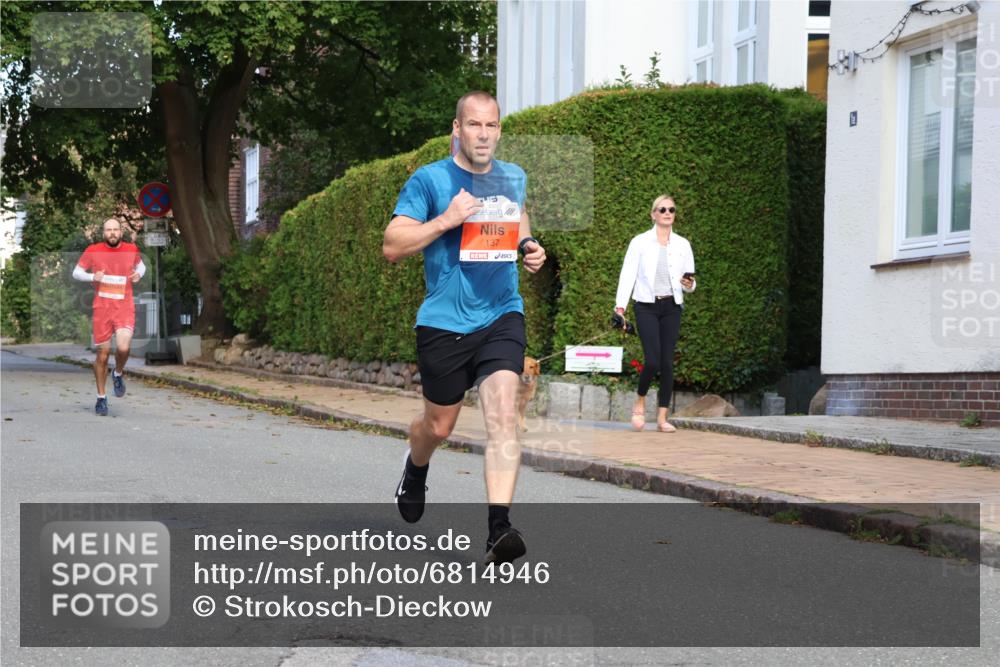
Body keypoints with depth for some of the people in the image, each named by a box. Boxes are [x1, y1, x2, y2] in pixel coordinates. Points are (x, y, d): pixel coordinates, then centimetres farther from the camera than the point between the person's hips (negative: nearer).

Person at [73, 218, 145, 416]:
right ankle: (101, 398, 21)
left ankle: (118, 374, 11)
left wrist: (139, 274, 0)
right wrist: (92, 277, -12)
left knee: (123, 348, -23)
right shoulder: (93, 251, -1)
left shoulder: (131, 249, 4)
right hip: (102, 309, 0)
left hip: (125, 309, 0)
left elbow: (140, 265, 23)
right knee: (102, 355, 4)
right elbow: (76, 272, 7)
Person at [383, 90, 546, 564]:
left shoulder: (513, 178, 10)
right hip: (444, 323, -2)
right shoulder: (429, 180, -4)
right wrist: (445, 220, -19)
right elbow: (392, 246, -7)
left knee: (503, 414, -18)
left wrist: (529, 247, 10)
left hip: (502, 317, 2)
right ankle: (416, 466, 49)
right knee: (439, 426, 13)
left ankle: (498, 527, -23)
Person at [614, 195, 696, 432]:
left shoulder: (683, 244, 10)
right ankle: (640, 402, 13)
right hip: (647, 306, -3)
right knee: (652, 360, -14)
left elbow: (689, 282, 12)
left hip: (672, 307, 3)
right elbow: (628, 274, -2)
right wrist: (620, 306, -12)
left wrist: (689, 284, -12)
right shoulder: (640, 242, 2)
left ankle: (662, 418, 3)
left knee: (667, 362, -3)